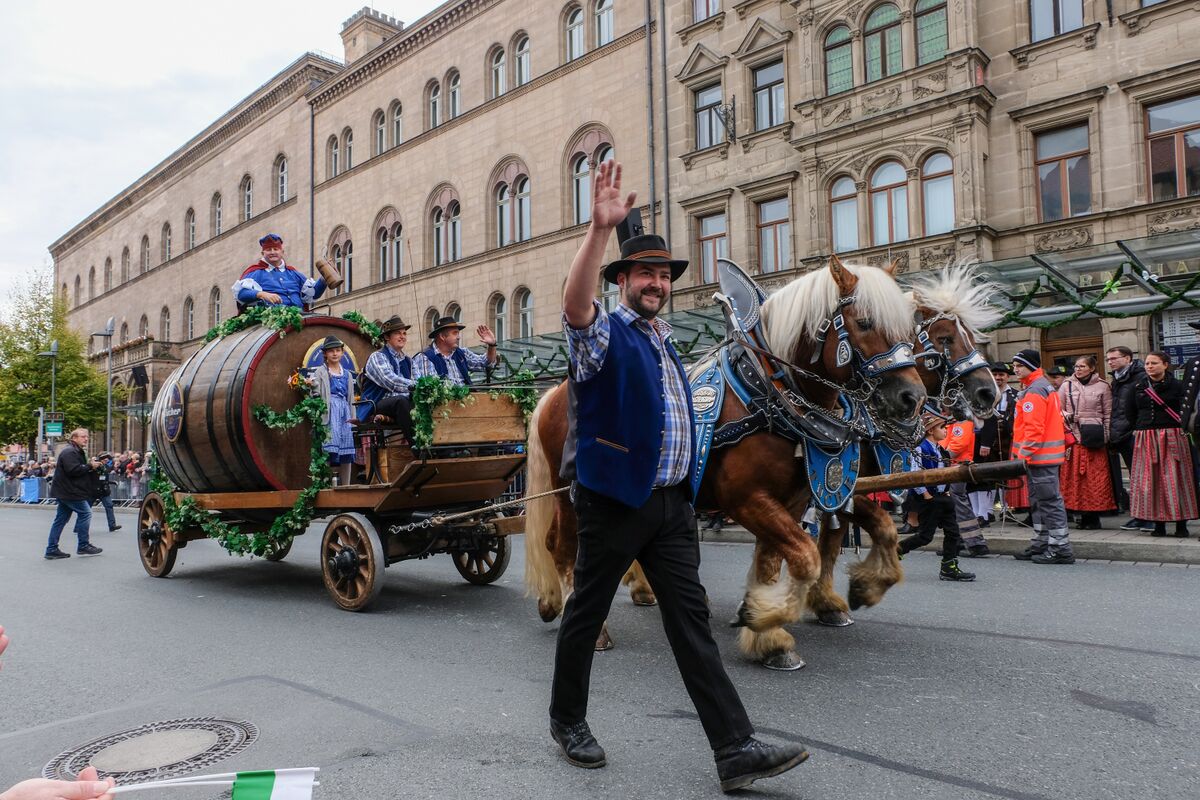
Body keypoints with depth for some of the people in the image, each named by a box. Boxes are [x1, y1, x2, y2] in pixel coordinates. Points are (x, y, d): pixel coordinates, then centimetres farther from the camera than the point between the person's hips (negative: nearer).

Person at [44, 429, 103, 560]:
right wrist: (89, 466, -16)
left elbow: (81, 469, 21)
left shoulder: (77, 451, 21)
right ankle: (83, 546, -2)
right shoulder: (69, 452, -14)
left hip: (65, 492, 11)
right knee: (85, 513, -7)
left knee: (61, 519, 11)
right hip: (69, 491, -11)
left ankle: (51, 550, 14)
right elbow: (73, 470, -25)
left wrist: (91, 465, 4)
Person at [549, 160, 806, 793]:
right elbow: (574, 301, -30)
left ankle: (735, 750, 5)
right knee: (587, 610, 9)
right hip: (613, 499, -6)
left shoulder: (665, 342, 18)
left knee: (691, 620, 3)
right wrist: (600, 228, -41)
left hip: (670, 501, 7)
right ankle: (567, 720, 30)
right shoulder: (604, 333, -6)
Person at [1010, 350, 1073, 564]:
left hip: (1040, 455, -11)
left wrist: (1023, 454, -19)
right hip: (1046, 455, 11)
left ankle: (1060, 548, -3)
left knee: (1049, 500, -7)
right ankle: (1041, 544, 23)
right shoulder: (1045, 386, 19)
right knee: (1039, 501, 15)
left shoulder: (1034, 391, -14)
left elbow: (1034, 427, -21)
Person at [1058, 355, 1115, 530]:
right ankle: (1084, 515, 7)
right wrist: (1066, 416, -7)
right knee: (1074, 477, 0)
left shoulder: (1103, 386, 6)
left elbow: (1108, 415, 4)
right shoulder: (1067, 385, 10)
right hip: (1073, 437, 2)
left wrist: (1106, 437, -3)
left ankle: (1093, 517, 3)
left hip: (1094, 438, -2)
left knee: (1095, 478, -2)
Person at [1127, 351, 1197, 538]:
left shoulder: (1176, 386, 0)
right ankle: (1159, 523, 8)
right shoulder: (1138, 388, 10)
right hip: (1145, 439, 3)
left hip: (1172, 437, -3)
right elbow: (1132, 414, 16)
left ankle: (1181, 524, 5)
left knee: (1174, 480, -2)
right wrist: (1137, 430, 9)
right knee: (1150, 481, 1)